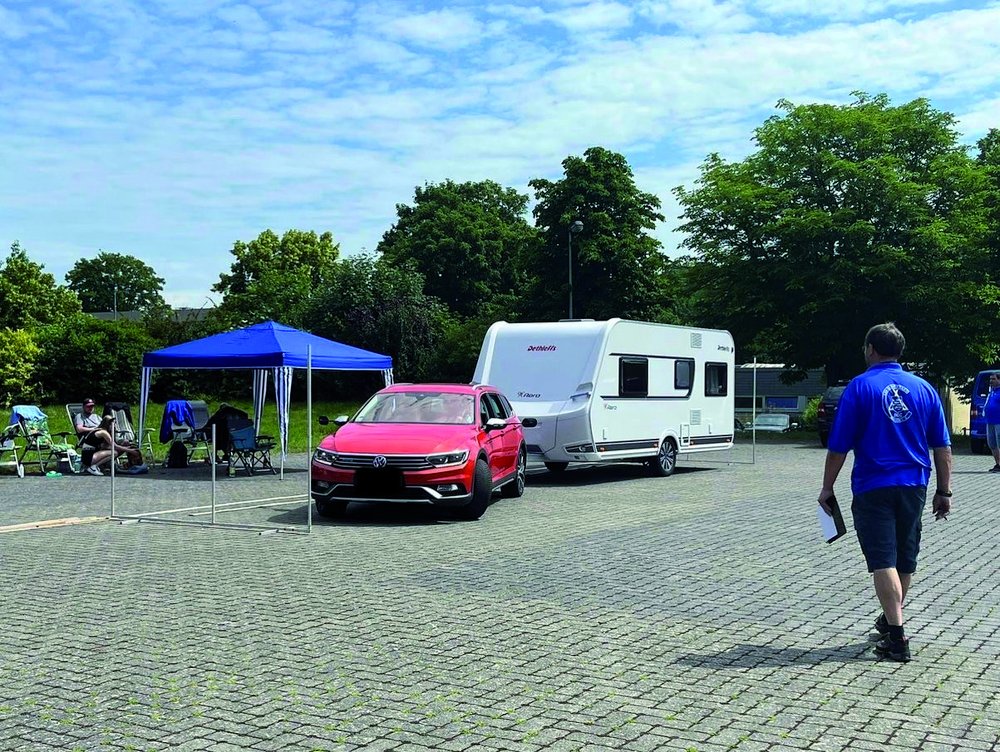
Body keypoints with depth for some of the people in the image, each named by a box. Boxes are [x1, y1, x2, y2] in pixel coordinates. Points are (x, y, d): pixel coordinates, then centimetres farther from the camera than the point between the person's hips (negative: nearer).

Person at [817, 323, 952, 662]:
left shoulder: (860, 387, -7)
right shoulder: (923, 388, 5)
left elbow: (838, 446, -8)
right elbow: (942, 447, 6)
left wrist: (827, 487, 1)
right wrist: (944, 491, 12)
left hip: (873, 487, -4)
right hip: (914, 486, 5)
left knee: (883, 561, -3)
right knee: (905, 558, 18)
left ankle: (896, 637, -9)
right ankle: (891, 619, 36)